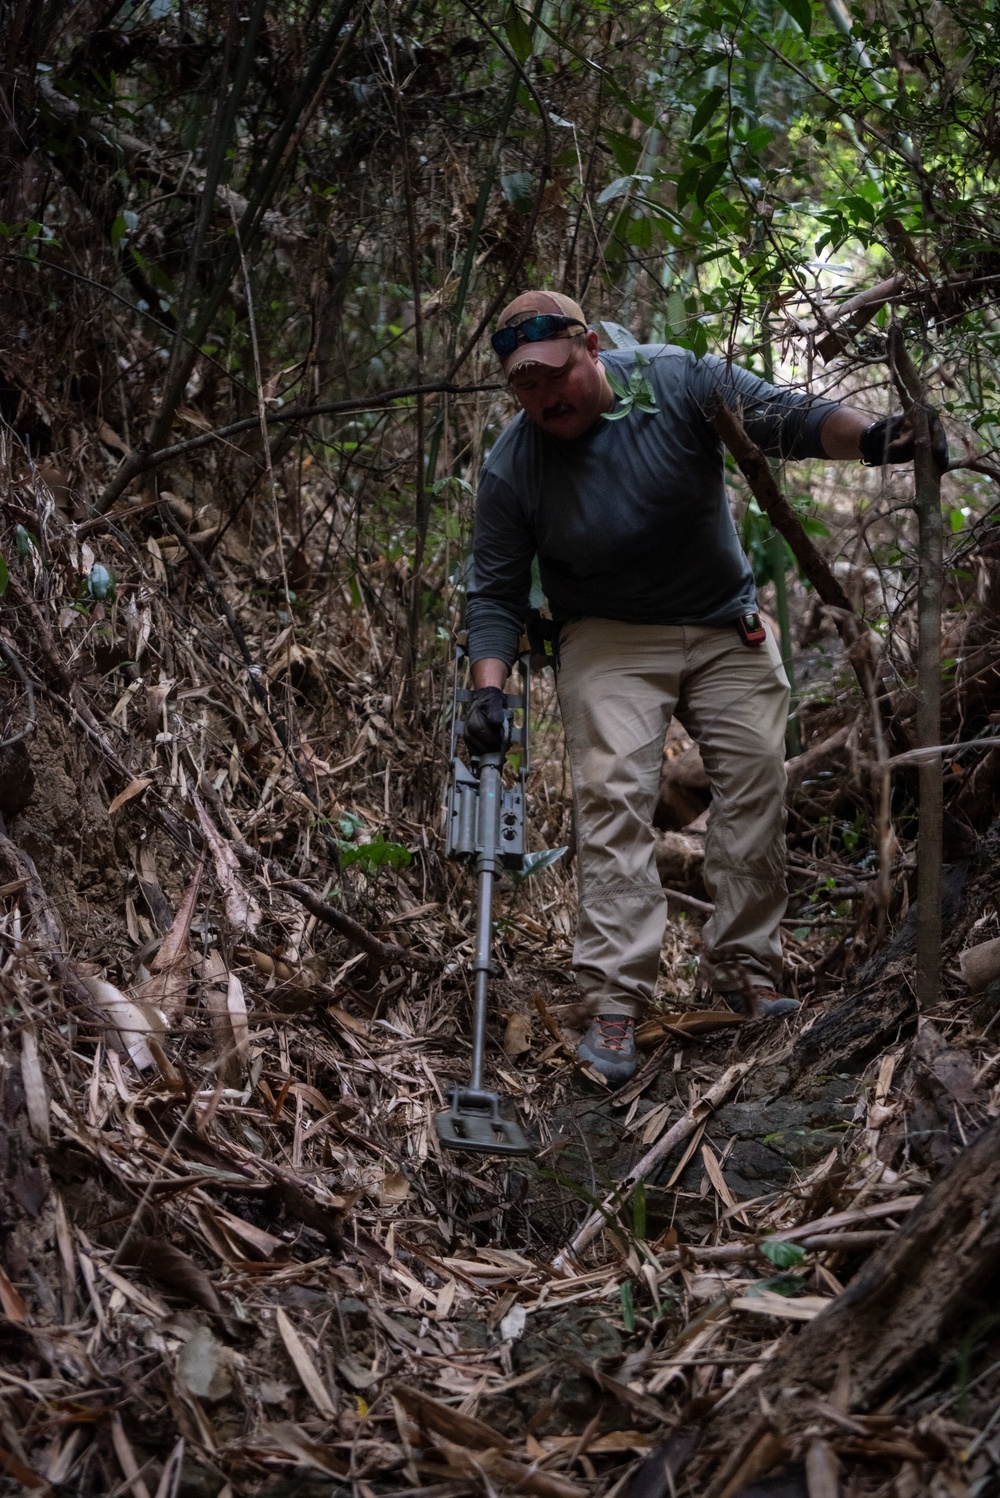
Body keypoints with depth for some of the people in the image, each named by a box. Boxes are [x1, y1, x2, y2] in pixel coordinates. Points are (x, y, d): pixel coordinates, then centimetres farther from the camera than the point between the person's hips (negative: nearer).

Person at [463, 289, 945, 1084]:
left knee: (759, 775, -3)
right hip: (611, 641, -2)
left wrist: (870, 437, -35)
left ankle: (745, 966, 10)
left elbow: (785, 416, -16)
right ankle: (616, 1001, -17)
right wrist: (489, 688, -21)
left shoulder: (678, 382, -14)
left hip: (727, 625, 2)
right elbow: (496, 593, -7)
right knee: (614, 792, -17)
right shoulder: (511, 468, -13)